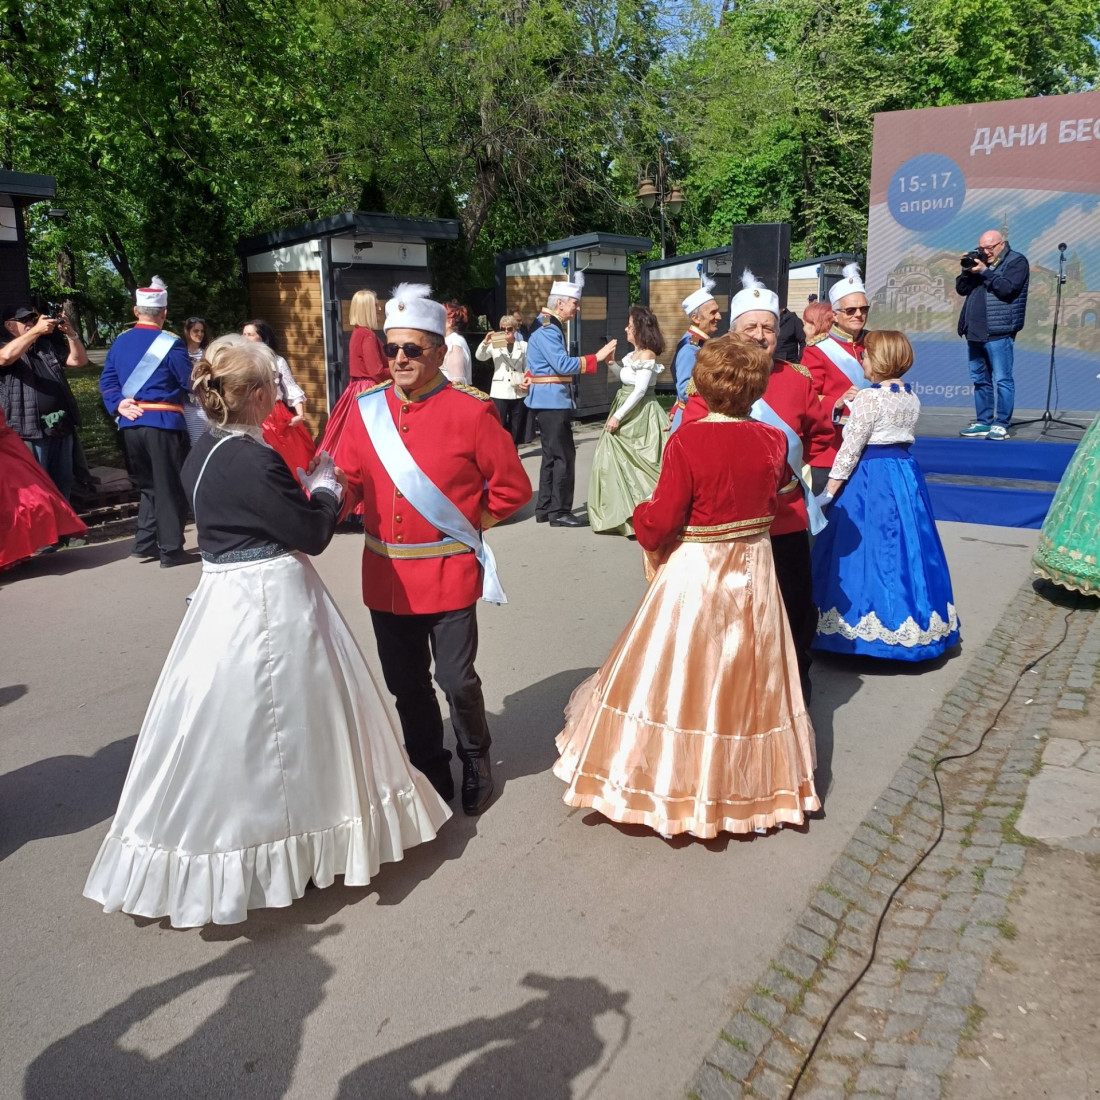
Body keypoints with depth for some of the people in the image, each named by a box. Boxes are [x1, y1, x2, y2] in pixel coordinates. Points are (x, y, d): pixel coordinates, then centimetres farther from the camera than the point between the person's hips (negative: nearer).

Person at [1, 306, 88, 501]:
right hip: (29, 430, -6)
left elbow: (79, 360, 14)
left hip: (61, 427, 6)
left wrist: (70, 333, -1)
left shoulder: (47, 347, 20)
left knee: (62, 483, 14)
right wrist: (36, 331, -25)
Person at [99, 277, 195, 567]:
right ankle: (171, 550, 4)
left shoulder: (120, 342, 11)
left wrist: (118, 404, -2)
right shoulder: (171, 343, -9)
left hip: (130, 425, 6)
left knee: (148, 486, 19)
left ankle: (144, 543, 20)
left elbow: (107, 381, 8)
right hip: (163, 424, -6)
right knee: (170, 488, 2)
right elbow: (190, 383, -8)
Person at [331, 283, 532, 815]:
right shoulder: (367, 409, 4)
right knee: (405, 682, 14)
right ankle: (429, 769, 35)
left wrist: (468, 523, -3)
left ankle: (475, 760, 33)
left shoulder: (470, 411, -8)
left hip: (449, 572, -4)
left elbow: (513, 487, -3)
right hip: (386, 574, 4)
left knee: (456, 679, 4)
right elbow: (349, 481, 8)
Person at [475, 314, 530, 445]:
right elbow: (479, 356, -9)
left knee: (516, 426, 8)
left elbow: (528, 368, 9)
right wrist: (485, 343, -27)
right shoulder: (495, 345, 6)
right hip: (500, 391, -1)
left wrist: (528, 382, -10)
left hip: (518, 391, 2)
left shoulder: (523, 345, 9)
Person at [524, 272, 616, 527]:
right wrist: (596, 357, -20)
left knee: (552, 455, 13)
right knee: (564, 455, -8)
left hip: (551, 400, 11)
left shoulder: (550, 326, 16)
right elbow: (563, 364, -24)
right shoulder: (547, 329, -16)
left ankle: (544, 508, 18)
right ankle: (559, 512, -3)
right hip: (551, 400, -11)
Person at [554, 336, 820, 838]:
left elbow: (661, 519, -19)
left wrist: (644, 521, 2)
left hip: (693, 573, -5)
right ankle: (750, 777, 35)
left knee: (685, 674, 9)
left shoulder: (687, 440, -19)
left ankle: (675, 780, 22)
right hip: (753, 570, 5)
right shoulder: (772, 439, -3)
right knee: (743, 676, 18)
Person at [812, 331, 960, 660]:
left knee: (869, 549, 0)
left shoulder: (868, 397, -15)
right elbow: (902, 435, 13)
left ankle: (866, 628, 6)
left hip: (871, 477, -7)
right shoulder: (911, 396, 8)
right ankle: (913, 620, 23)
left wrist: (829, 491, -12)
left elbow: (851, 448, -16)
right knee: (904, 546, 14)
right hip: (906, 473, 8)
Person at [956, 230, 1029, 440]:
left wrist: (984, 272, -13)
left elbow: (1006, 288, -14)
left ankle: (1001, 425, -5)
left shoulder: (1016, 261, 1)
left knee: (1001, 380, -7)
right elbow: (961, 289, 15)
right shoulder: (979, 261, 19)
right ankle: (983, 423, 16)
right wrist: (968, 270, -1)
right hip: (975, 331, 7)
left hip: (998, 332, -7)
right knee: (980, 380, 10)